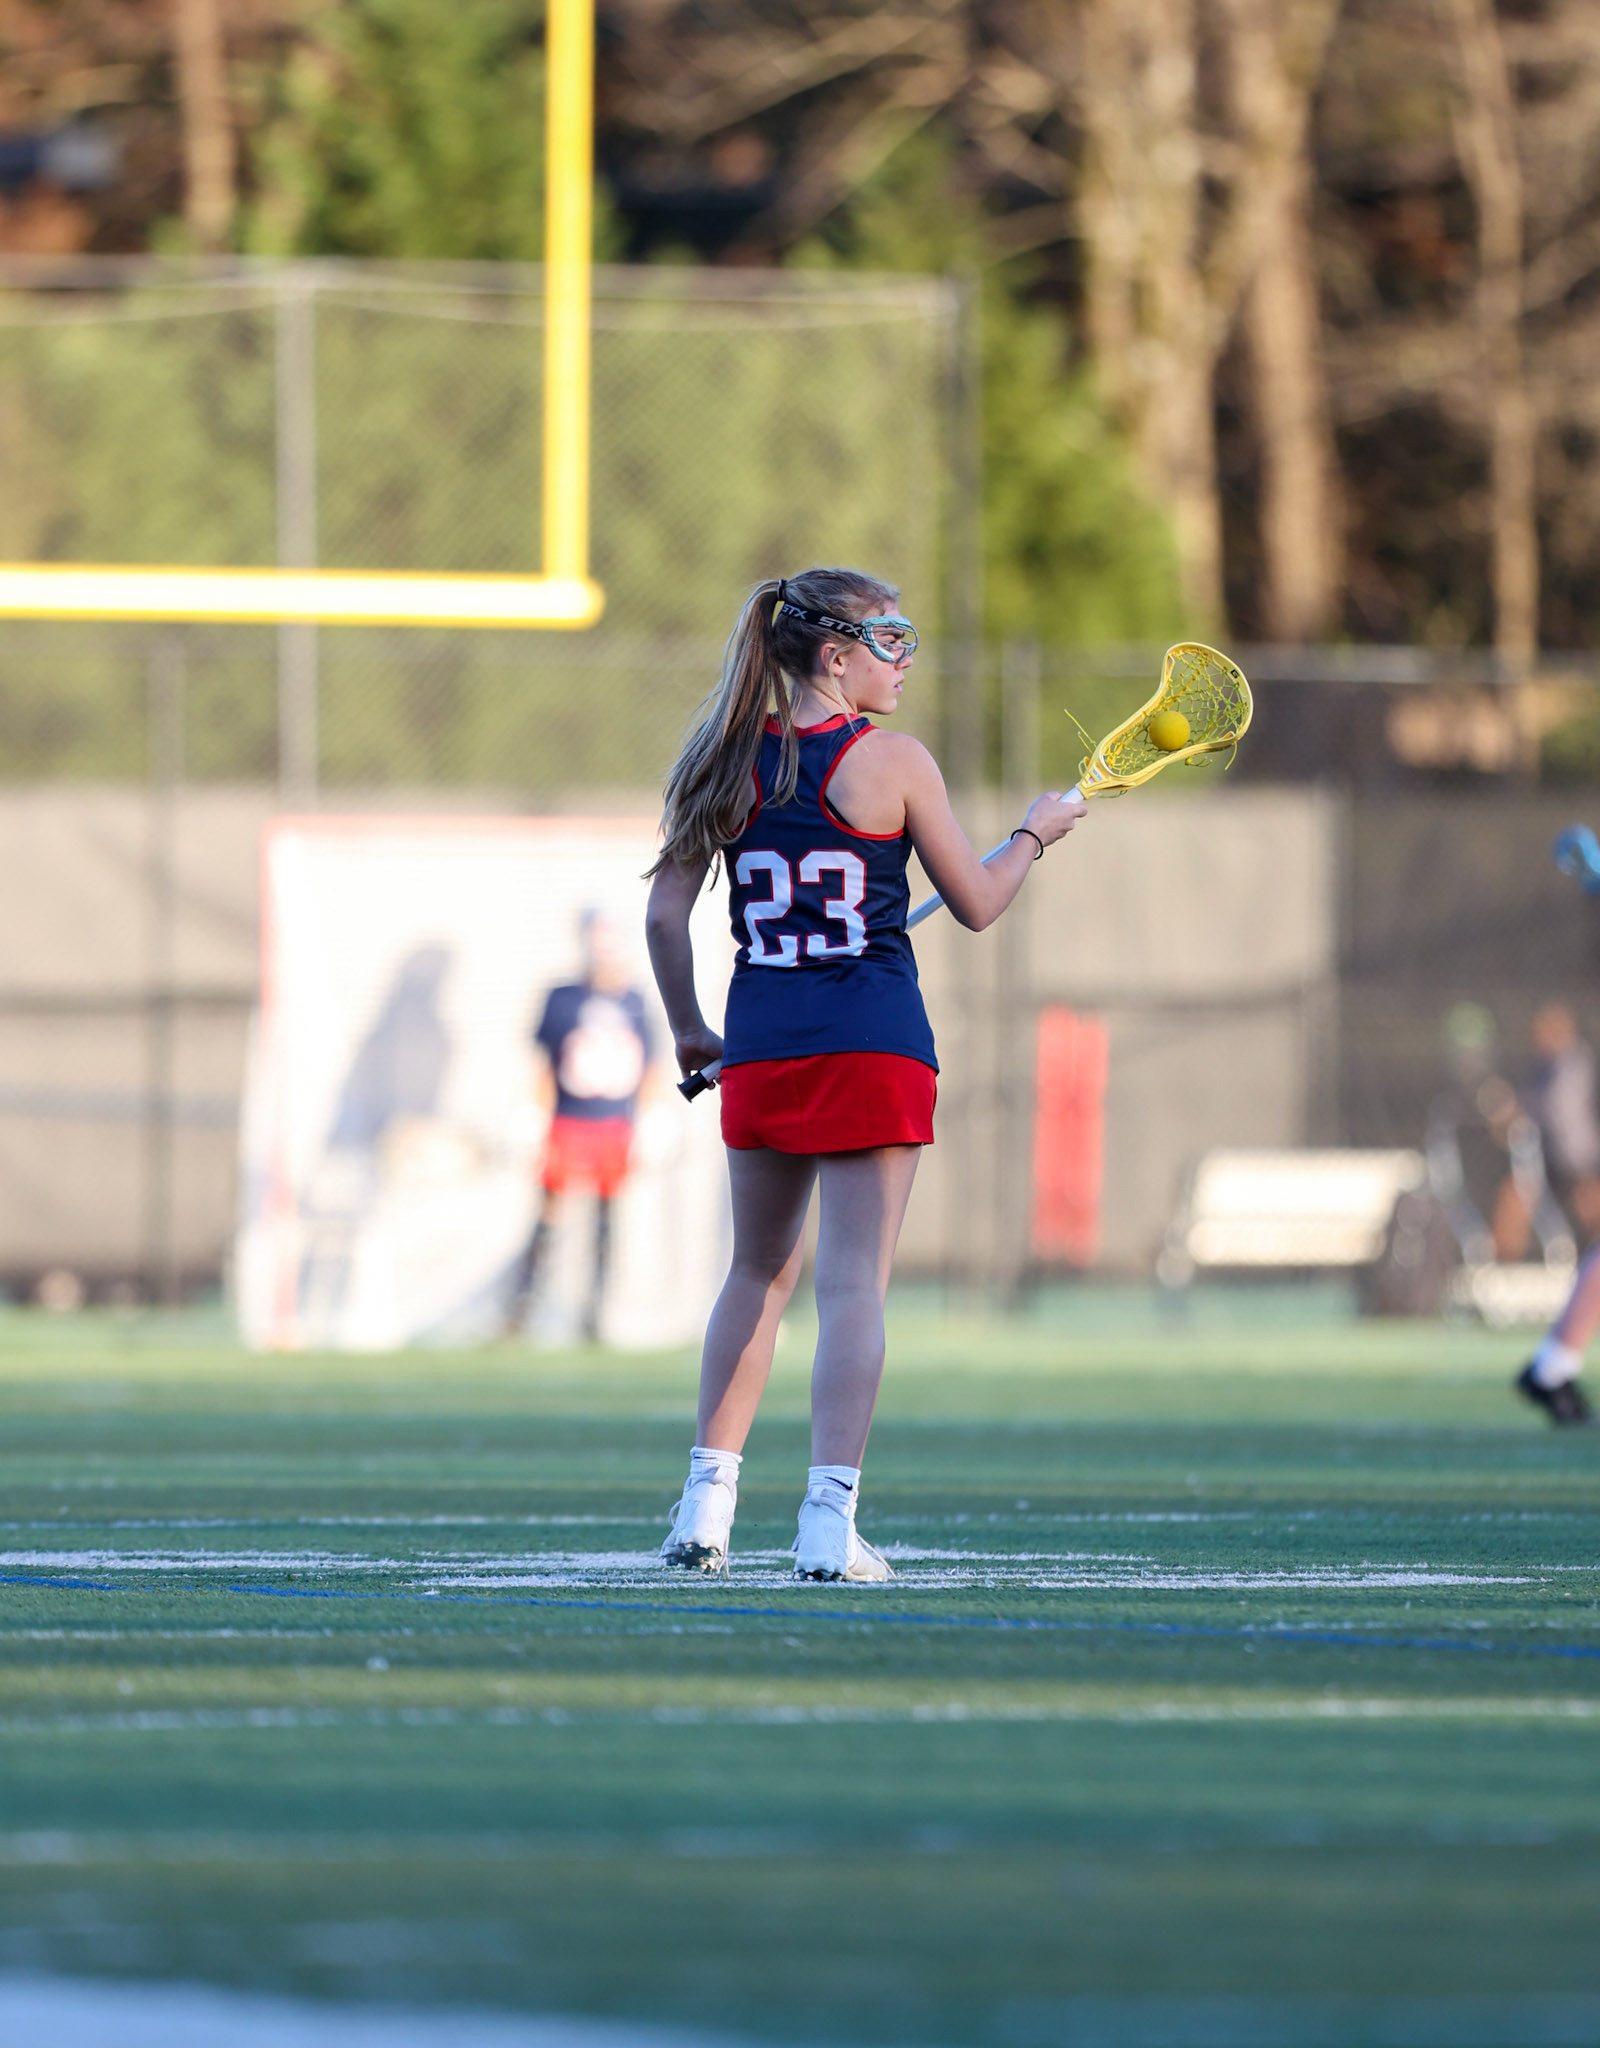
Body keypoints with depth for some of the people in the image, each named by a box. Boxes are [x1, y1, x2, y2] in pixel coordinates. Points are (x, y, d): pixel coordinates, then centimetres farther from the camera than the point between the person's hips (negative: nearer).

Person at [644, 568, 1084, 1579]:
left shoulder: (734, 759, 4)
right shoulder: (893, 761, -7)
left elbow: (667, 910, 5)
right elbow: (976, 902, 0)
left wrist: (688, 1027, 18)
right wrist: (1036, 832, 18)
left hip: (760, 1042, 4)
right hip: (875, 1041, -4)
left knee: (761, 1271, 18)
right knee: (855, 1280, -4)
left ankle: (708, 1504, 15)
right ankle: (830, 1519, -11)